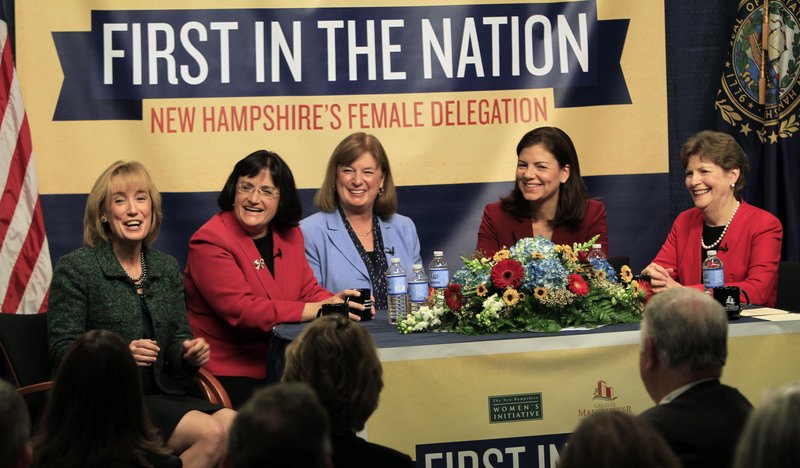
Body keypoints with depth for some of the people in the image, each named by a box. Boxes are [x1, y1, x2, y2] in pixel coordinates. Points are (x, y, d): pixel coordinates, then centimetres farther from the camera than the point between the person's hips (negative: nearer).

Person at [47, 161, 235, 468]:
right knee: (210, 432, -27)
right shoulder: (74, 268, -1)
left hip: (161, 396, 6)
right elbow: (62, 349, -6)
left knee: (234, 425, -25)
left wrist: (190, 353, -7)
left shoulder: (167, 269, 17)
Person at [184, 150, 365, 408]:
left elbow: (308, 290, 12)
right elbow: (241, 311, -21)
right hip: (228, 375, -6)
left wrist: (334, 302, -14)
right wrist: (317, 310, -26)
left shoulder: (290, 235, 12)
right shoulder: (210, 242, -12)